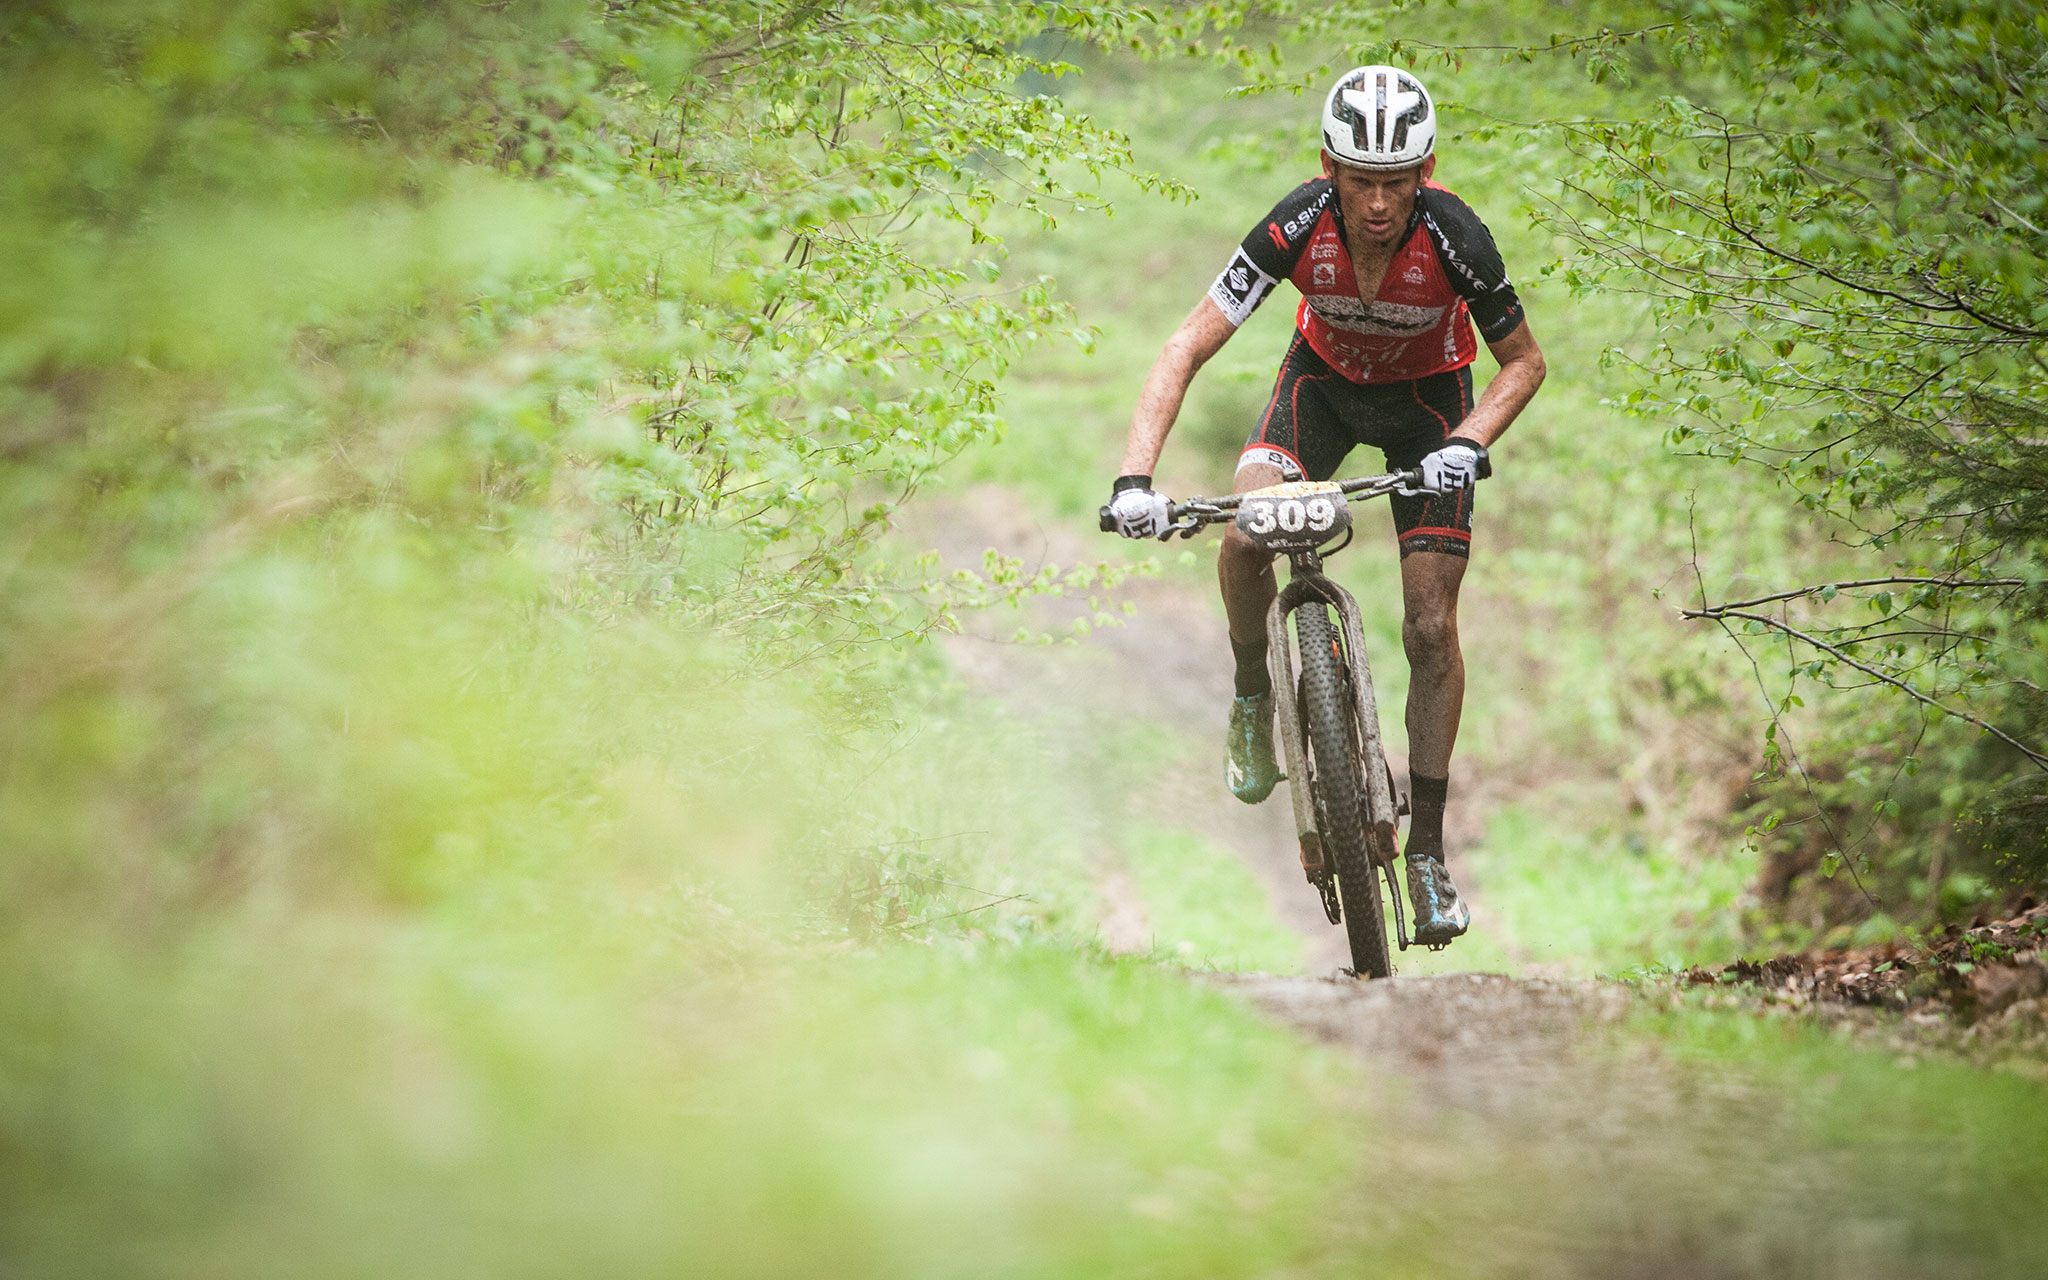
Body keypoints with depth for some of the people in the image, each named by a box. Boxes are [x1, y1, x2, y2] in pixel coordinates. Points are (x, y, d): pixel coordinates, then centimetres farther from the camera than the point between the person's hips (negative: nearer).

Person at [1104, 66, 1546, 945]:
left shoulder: (1455, 238, -33)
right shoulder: (1298, 227, -33)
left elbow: (1524, 362, -17)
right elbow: (1187, 350, -30)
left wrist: (1469, 445, -36)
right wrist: (1135, 478, -42)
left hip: (1426, 394, -1)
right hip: (1325, 376, 1)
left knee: (1431, 630, -8)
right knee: (1244, 536, -26)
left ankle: (1426, 851, 4)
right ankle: (1252, 695, 5)